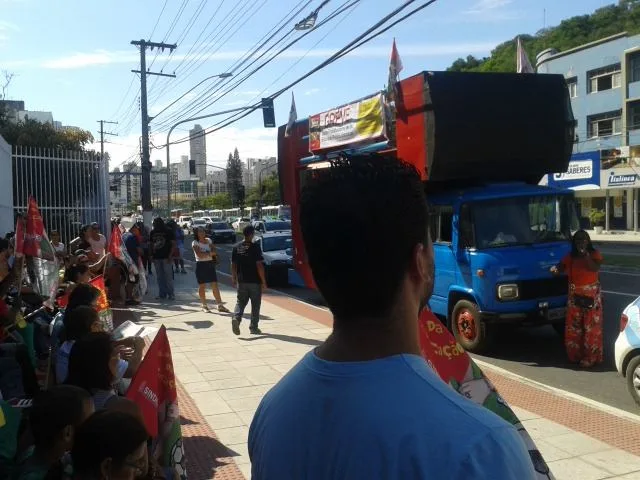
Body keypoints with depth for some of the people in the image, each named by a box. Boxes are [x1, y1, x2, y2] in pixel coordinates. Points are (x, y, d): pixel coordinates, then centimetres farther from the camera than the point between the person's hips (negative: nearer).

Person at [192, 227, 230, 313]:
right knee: (202, 286, 4)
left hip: (210, 264, 4)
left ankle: (220, 305, 3)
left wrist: (205, 254, -15)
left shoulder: (209, 240, 9)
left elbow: (214, 252, 1)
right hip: (201, 265, -4)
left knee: (215, 285, 1)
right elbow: (199, 255, -17)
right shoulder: (195, 243, -5)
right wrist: (210, 253, -10)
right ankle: (204, 306, 15)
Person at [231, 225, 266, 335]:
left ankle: (236, 317, -14)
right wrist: (263, 281, -8)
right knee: (255, 304, 8)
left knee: (241, 302, 12)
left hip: (241, 281, 4)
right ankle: (253, 328, 12)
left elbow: (233, 265, 7)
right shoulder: (255, 247, -12)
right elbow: (259, 265, -14)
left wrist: (234, 279, 17)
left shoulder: (236, 248, 3)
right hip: (254, 281, -4)